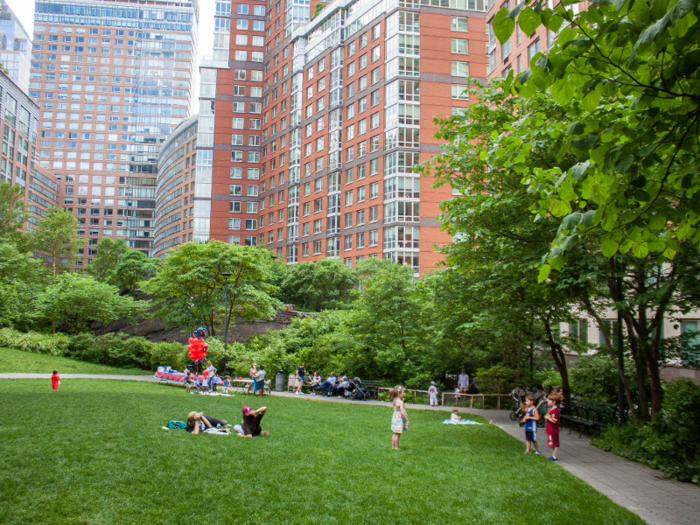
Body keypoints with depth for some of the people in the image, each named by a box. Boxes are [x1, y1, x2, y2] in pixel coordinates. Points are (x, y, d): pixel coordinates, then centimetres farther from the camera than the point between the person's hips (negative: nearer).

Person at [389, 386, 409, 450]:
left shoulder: (394, 401, 8)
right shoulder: (400, 402, -20)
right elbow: (402, 412, -24)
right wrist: (407, 420, -18)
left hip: (395, 417, 9)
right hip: (399, 419, -9)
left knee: (395, 434, 17)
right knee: (397, 434, -2)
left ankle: (393, 446, 24)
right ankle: (396, 447, 3)